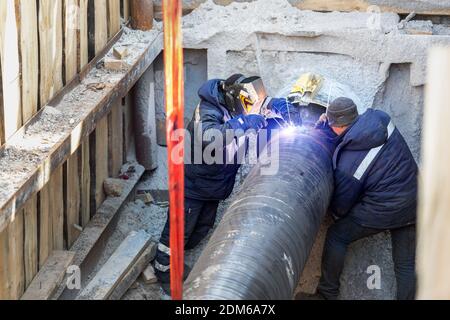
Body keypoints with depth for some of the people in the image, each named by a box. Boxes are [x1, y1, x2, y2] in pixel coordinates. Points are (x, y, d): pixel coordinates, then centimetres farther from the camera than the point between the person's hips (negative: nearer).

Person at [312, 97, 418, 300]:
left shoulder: (347, 165, -19)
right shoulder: (381, 118, -8)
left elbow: (340, 208, -4)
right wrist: (323, 128, 16)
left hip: (383, 211, -6)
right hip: (413, 203, 6)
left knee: (336, 237, 13)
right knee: (406, 264, 13)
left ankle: (326, 295, 19)